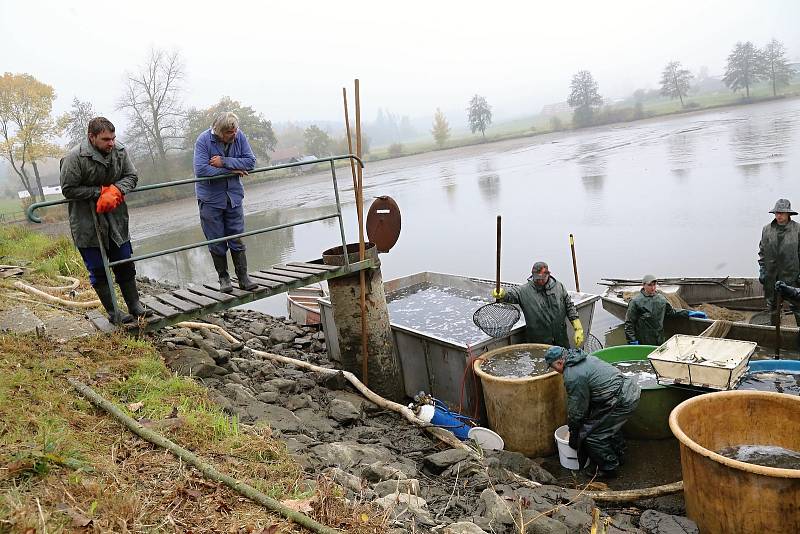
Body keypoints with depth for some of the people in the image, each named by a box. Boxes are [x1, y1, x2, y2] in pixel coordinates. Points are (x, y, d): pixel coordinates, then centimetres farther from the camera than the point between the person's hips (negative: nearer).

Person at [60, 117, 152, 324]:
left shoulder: (120, 151, -5)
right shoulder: (75, 157, -19)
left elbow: (131, 176, 0)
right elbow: (68, 189, -15)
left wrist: (115, 190, -20)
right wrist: (101, 191, -18)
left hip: (116, 220, 5)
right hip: (87, 223, -4)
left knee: (125, 266, 11)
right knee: (98, 270, 4)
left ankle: (134, 306, 23)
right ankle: (113, 313, 14)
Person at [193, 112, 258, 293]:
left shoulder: (239, 137, -6)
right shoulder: (204, 140, -14)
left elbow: (250, 162, -10)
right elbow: (201, 170, -23)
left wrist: (224, 162, -20)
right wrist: (231, 170, -19)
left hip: (234, 196, 2)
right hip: (210, 199, -2)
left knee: (237, 240, 4)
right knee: (217, 242, 6)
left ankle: (243, 278, 10)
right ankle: (223, 278, 19)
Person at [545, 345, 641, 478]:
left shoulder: (572, 376, -15)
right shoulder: (585, 358, 15)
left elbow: (577, 409, -7)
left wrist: (573, 433, 8)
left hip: (623, 401, -10)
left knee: (590, 435, -1)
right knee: (610, 423, 32)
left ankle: (608, 468, 14)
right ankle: (618, 456, 46)